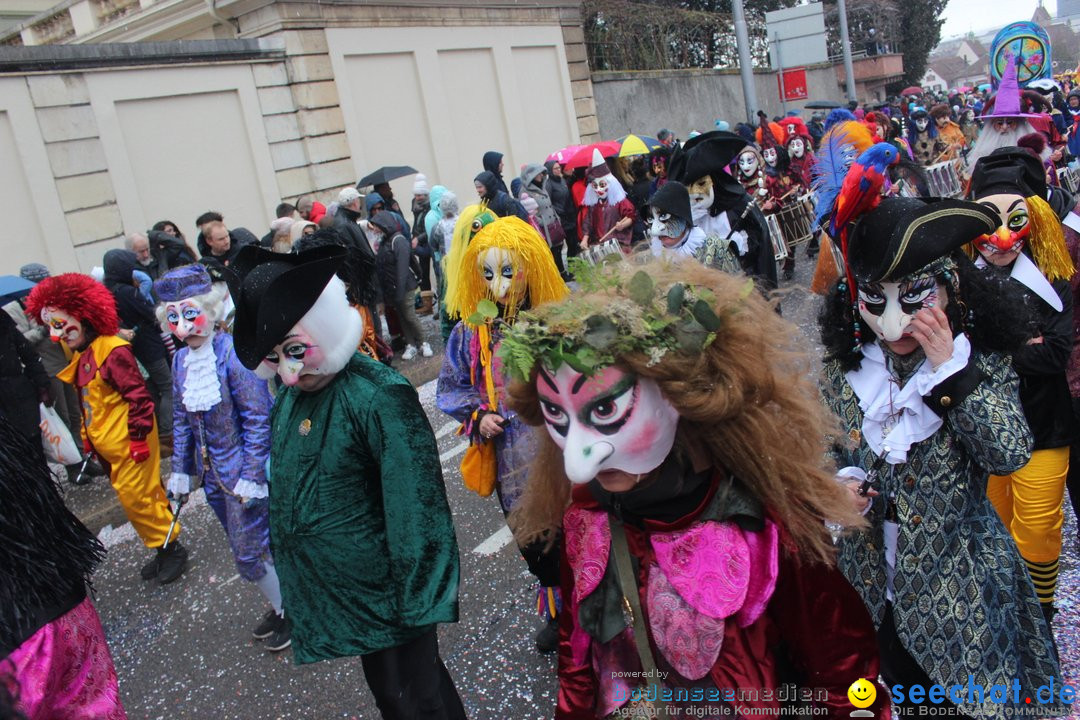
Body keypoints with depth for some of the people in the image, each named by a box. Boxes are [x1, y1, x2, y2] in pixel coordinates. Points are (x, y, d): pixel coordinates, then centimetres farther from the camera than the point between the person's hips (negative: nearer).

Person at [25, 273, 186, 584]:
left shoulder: (111, 350, -19)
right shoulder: (80, 356, 9)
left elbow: (138, 395, -20)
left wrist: (139, 437, -19)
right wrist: (88, 437, 18)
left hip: (129, 443, -9)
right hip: (108, 447, 9)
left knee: (136, 497, -3)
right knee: (135, 495, 16)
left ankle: (170, 548, 13)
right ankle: (164, 549, 28)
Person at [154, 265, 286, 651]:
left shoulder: (232, 352, -19)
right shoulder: (181, 360, 2)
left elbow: (258, 417, -19)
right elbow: (182, 419, 11)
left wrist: (251, 475, -19)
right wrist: (180, 470, 10)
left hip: (241, 470, -7)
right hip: (211, 474, 7)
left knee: (249, 554, 0)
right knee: (246, 546, 17)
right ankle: (281, 606, 37)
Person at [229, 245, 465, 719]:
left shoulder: (379, 396, -26)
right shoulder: (292, 395, 0)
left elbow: (415, 509, -25)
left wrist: (417, 603, -21)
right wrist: (292, 576, 18)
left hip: (382, 590, -7)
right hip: (333, 590, 8)